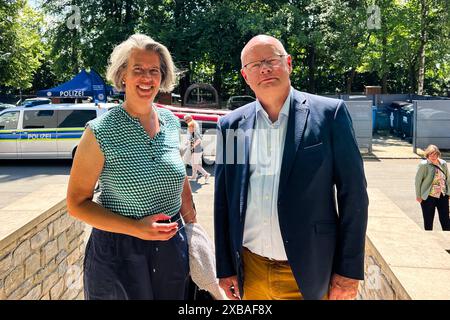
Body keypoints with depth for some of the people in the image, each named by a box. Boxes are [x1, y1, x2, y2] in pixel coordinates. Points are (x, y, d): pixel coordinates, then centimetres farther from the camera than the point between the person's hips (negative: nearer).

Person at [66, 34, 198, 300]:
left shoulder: (172, 122, 1)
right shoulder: (100, 131, -14)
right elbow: (77, 203, -10)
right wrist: (136, 228, -19)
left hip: (173, 247, 5)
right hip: (118, 252, -4)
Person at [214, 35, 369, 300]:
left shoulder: (329, 113, -6)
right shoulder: (231, 125, 2)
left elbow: (352, 193, -6)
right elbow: (223, 201, 6)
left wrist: (349, 271, -7)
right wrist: (225, 268, 6)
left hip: (309, 274, -2)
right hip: (250, 271, 3)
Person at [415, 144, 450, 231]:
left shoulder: (443, 163, 3)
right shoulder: (423, 165, -10)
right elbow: (418, 181, -7)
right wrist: (418, 196, -5)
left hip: (443, 196, 4)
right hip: (428, 197, -3)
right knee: (428, 221, 9)